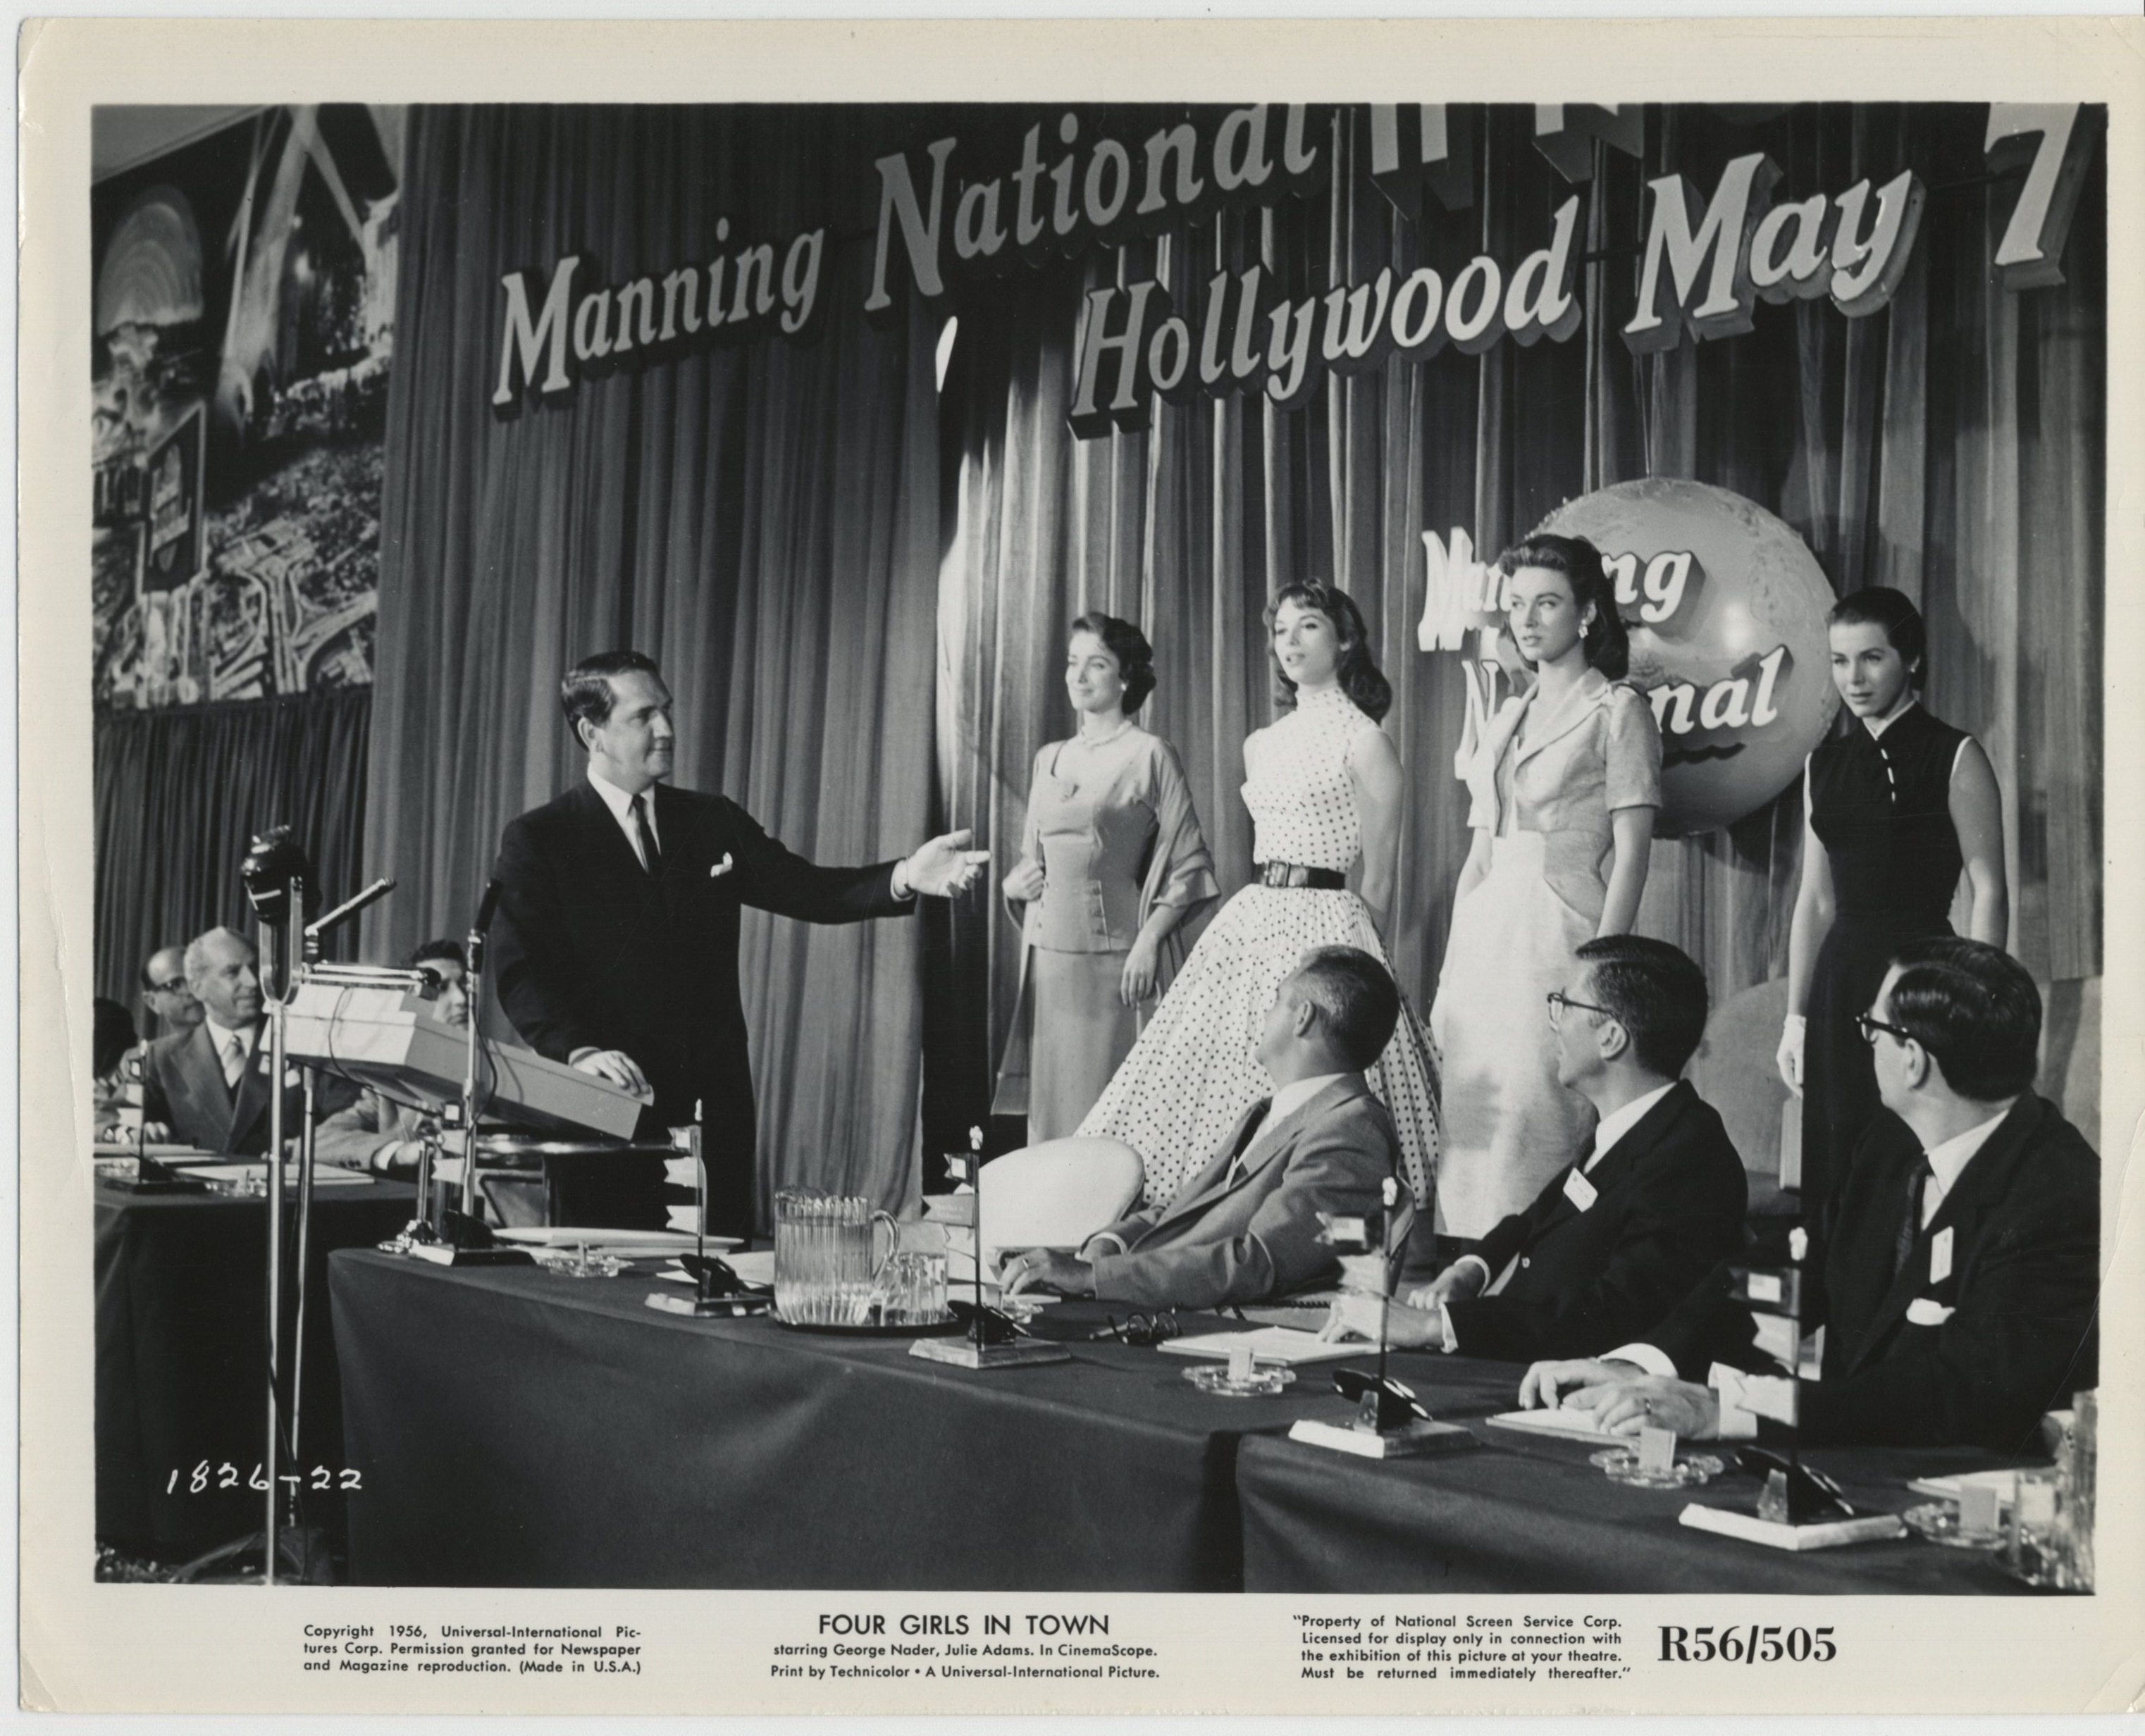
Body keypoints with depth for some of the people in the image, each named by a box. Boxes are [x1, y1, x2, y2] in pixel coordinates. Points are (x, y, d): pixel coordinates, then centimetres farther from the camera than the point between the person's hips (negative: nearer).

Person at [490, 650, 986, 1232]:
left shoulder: (713, 823, 13)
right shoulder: (538, 839, 0)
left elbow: (805, 889, 5)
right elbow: (520, 971, -8)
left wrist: (905, 877, -11)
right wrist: (579, 1049, -24)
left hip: (713, 1101, 4)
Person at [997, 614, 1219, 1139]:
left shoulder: (1150, 756, -2)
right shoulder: (1049, 759, 15)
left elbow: (1188, 863, -6)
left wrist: (1149, 940, -14)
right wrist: (1013, 883, 4)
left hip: (1114, 957, -6)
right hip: (1049, 954, 6)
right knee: (1051, 1100, 6)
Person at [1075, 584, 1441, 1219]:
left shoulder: (1363, 740, -4)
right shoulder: (1261, 744, 16)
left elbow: (1379, 879, -3)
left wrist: (1364, 953, -1)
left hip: (1323, 927, -7)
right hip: (1250, 921, 7)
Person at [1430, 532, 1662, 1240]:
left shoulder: (1617, 709, -1)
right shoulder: (1506, 718, 18)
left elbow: (1630, 857, -8)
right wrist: (1448, 978, 13)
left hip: (1559, 933, -7)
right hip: (1486, 938, 7)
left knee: (1535, 1137, -10)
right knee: (1471, 1135, 5)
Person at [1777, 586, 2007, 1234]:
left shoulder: (1955, 758, -3)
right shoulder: (1825, 764, 12)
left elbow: (1989, 892, -6)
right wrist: (1796, 1017, 11)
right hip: (1841, 982, 5)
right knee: (1836, 1178, 6)